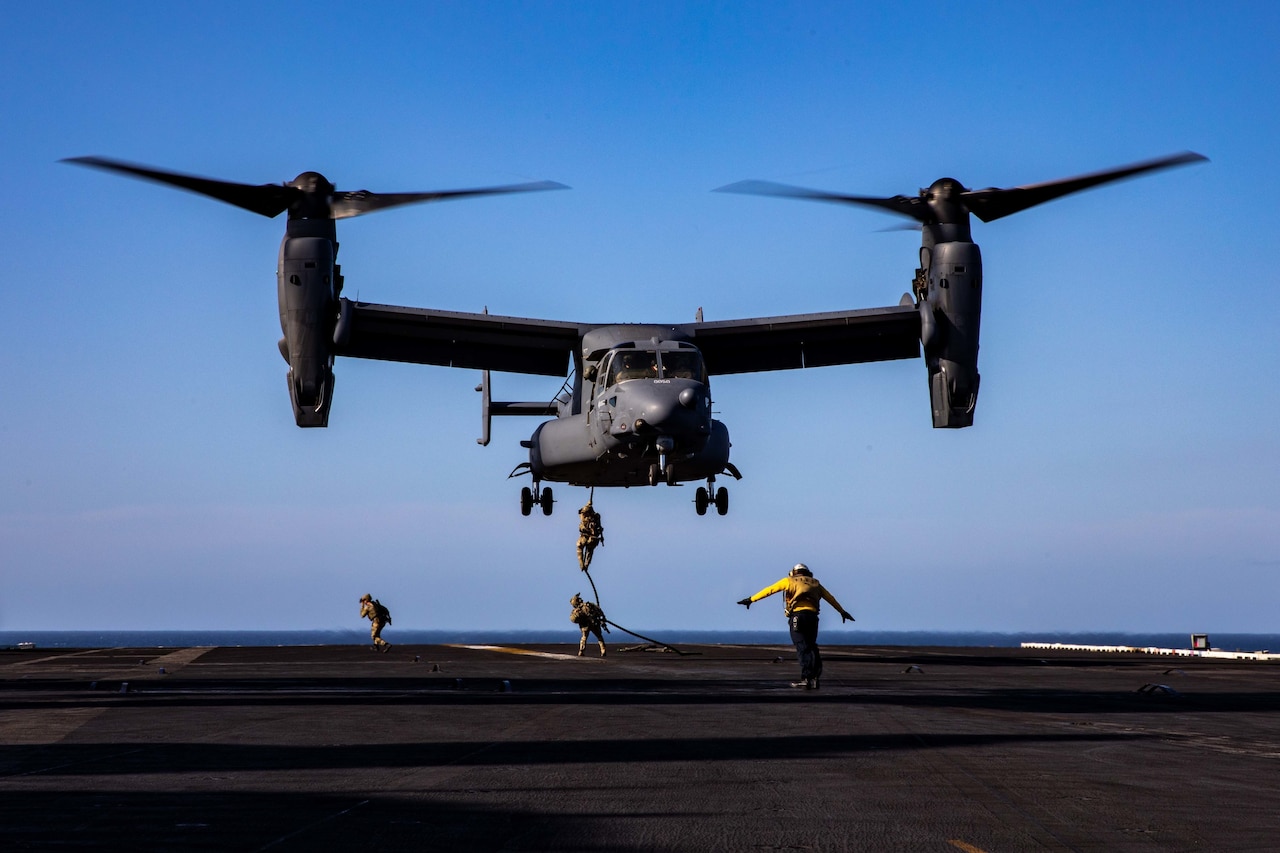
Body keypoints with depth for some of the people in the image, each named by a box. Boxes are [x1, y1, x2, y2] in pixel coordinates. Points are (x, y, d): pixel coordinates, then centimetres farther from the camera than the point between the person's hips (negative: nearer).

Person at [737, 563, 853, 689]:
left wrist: (751, 599, 10)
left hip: (797, 616, -3)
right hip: (812, 616, 3)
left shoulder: (790, 581, 14)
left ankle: (806, 678, -14)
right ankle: (815, 676, 5)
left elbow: (769, 590, 8)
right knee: (811, 647, 15)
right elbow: (831, 598, 35)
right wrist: (842, 611, 47)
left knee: (802, 648, -5)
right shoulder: (815, 583, 25)